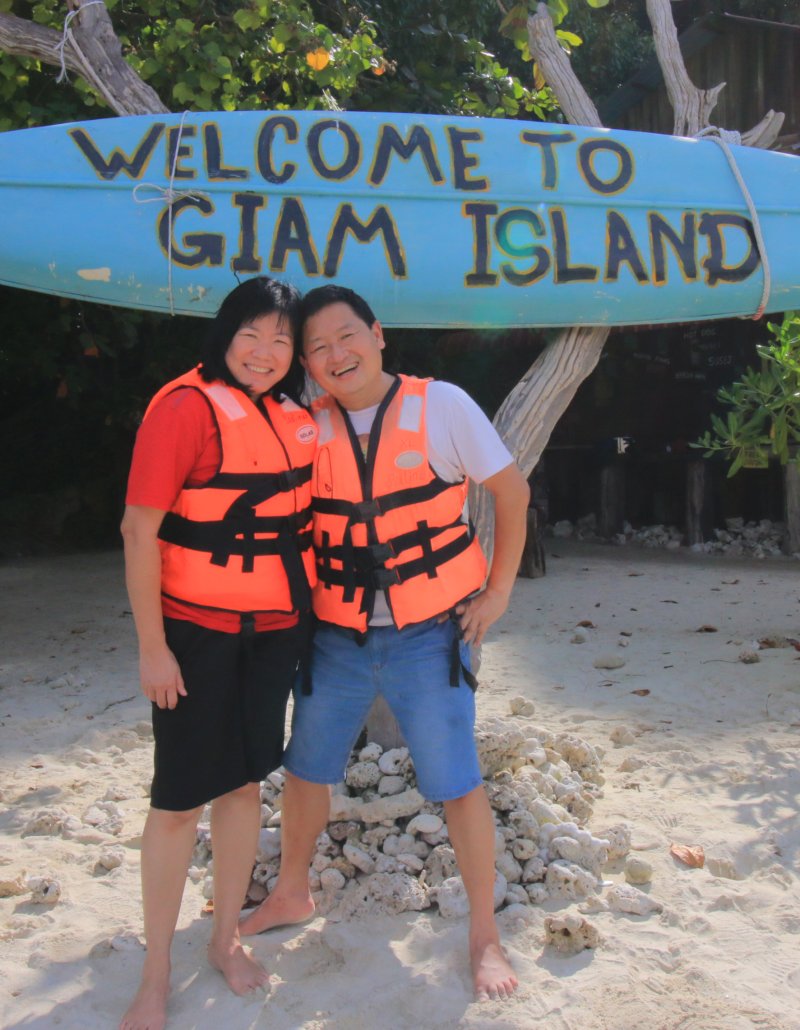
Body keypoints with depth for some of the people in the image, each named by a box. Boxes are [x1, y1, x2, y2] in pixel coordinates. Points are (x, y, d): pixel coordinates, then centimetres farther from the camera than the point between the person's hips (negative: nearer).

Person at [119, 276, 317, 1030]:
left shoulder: (298, 418, 4)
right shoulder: (187, 407, -16)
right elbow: (139, 529, -17)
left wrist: (310, 611, 14)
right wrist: (152, 647, -17)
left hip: (274, 629, 6)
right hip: (195, 631, -6)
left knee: (245, 781, 15)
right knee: (179, 797, 3)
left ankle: (226, 938, 34)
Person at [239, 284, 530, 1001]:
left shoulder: (441, 405, -8)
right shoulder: (308, 428, -1)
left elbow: (511, 490, -1)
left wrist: (497, 590, -3)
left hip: (429, 634, -3)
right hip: (336, 637, 4)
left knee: (457, 784, 1)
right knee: (305, 769, 15)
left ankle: (485, 933, 21)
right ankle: (292, 893, 40)